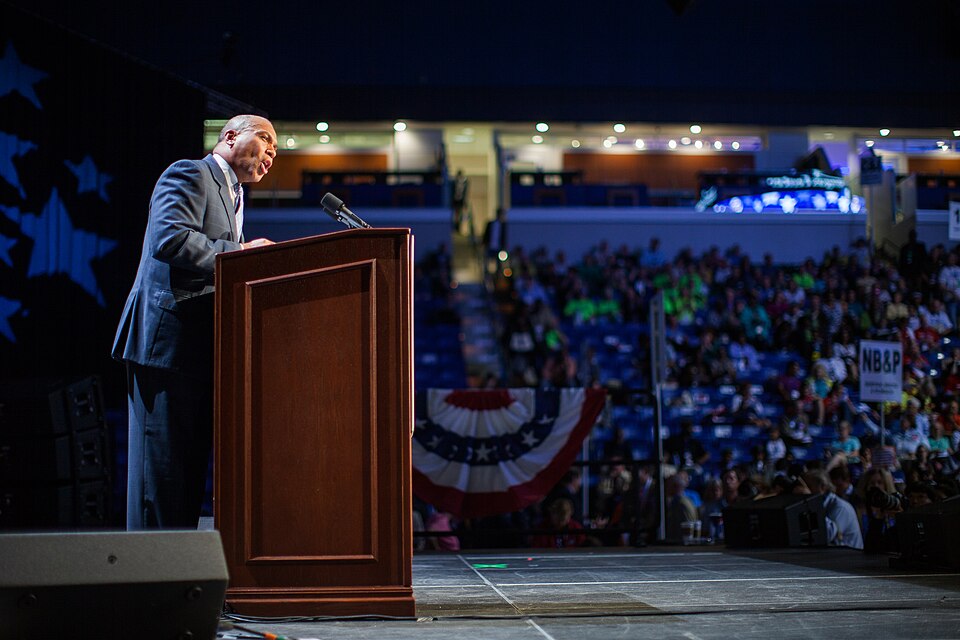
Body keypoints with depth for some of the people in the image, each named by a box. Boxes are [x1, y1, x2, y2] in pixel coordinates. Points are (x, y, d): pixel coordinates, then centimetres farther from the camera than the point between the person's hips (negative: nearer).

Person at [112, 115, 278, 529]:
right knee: (162, 468, -10)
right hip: (169, 340, -10)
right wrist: (240, 253, -14)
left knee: (189, 474, 6)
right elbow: (169, 239, -19)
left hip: (200, 353, 10)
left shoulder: (230, 198, 28)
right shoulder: (190, 174, -2)